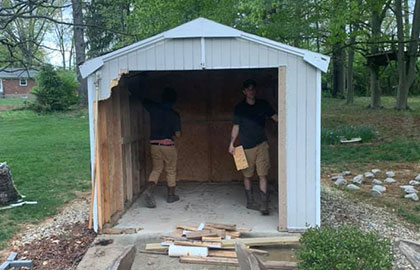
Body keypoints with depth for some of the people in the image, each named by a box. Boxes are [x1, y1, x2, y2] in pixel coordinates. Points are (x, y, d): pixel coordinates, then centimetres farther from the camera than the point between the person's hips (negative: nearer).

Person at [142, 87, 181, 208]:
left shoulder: (153, 108, -2)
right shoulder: (174, 115, -8)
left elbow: (142, 100, 15)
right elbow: (178, 134, -5)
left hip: (154, 144, 3)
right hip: (168, 144, -3)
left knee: (156, 169, 14)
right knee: (171, 171, 12)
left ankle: (149, 189, -10)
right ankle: (171, 195, 21)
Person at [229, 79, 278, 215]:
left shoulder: (263, 104, 5)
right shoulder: (239, 108, 2)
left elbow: (275, 117, 5)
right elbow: (236, 126, 4)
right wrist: (231, 143, -3)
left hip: (261, 144, 0)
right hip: (246, 146, 0)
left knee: (263, 174, -6)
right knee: (247, 175, 9)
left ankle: (264, 204, -4)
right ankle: (250, 201, 22)